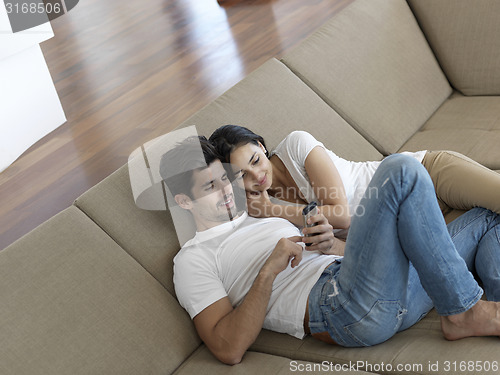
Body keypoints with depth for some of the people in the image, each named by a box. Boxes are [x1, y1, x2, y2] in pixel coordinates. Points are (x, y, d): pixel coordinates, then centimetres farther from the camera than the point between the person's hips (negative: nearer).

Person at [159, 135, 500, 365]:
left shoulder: (265, 215, 30)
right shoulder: (194, 260, 7)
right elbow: (228, 349, -9)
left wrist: (324, 241, 4)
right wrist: (269, 270, -14)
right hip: (350, 305, -8)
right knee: (401, 171, -22)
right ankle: (464, 312, -14)